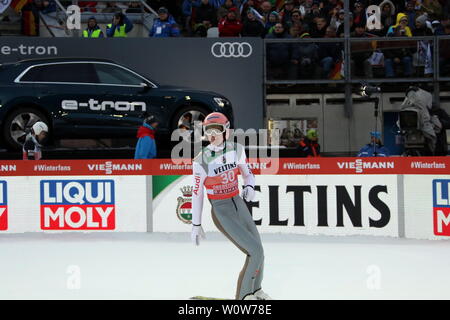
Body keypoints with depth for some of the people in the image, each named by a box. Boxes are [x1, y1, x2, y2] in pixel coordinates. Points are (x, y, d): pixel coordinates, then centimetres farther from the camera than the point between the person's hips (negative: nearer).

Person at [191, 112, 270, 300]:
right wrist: (196, 225, -2)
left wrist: (249, 187, -11)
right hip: (221, 212, -5)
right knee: (255, 251, -14)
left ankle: (255, 289, 35)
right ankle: (243, 296, 3)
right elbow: (197, 194, -6)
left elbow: (247, 173, 13)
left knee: (258, 251, 7)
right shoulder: (201, 161, -14)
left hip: (239, 205, 5)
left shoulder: (237, 150, -3)